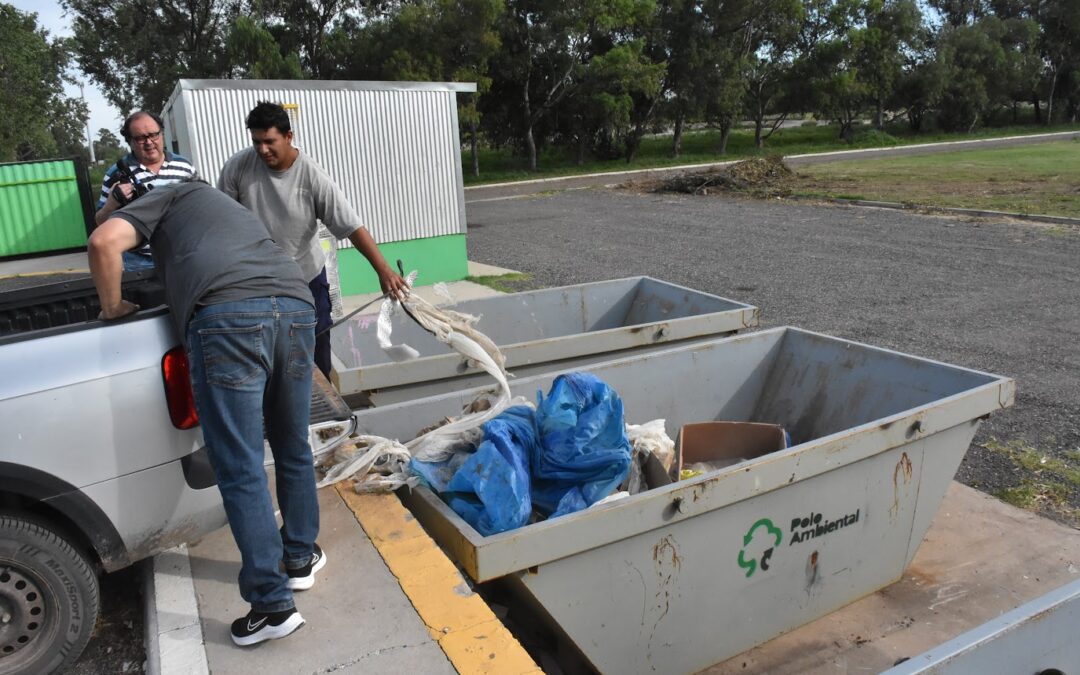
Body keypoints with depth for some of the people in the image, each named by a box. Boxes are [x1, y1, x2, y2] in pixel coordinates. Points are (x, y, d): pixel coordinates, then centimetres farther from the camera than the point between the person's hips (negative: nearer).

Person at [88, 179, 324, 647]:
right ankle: (300, 558, 37)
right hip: (296, 306, 6)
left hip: (228, 317, -6)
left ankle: (272, 605, 6)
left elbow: (105, 241, 9)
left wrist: (112, 309, 22)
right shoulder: (236, 211, 43)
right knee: (293, 450, 21)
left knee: (240, 470, 0)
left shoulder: (172, 196, 25)